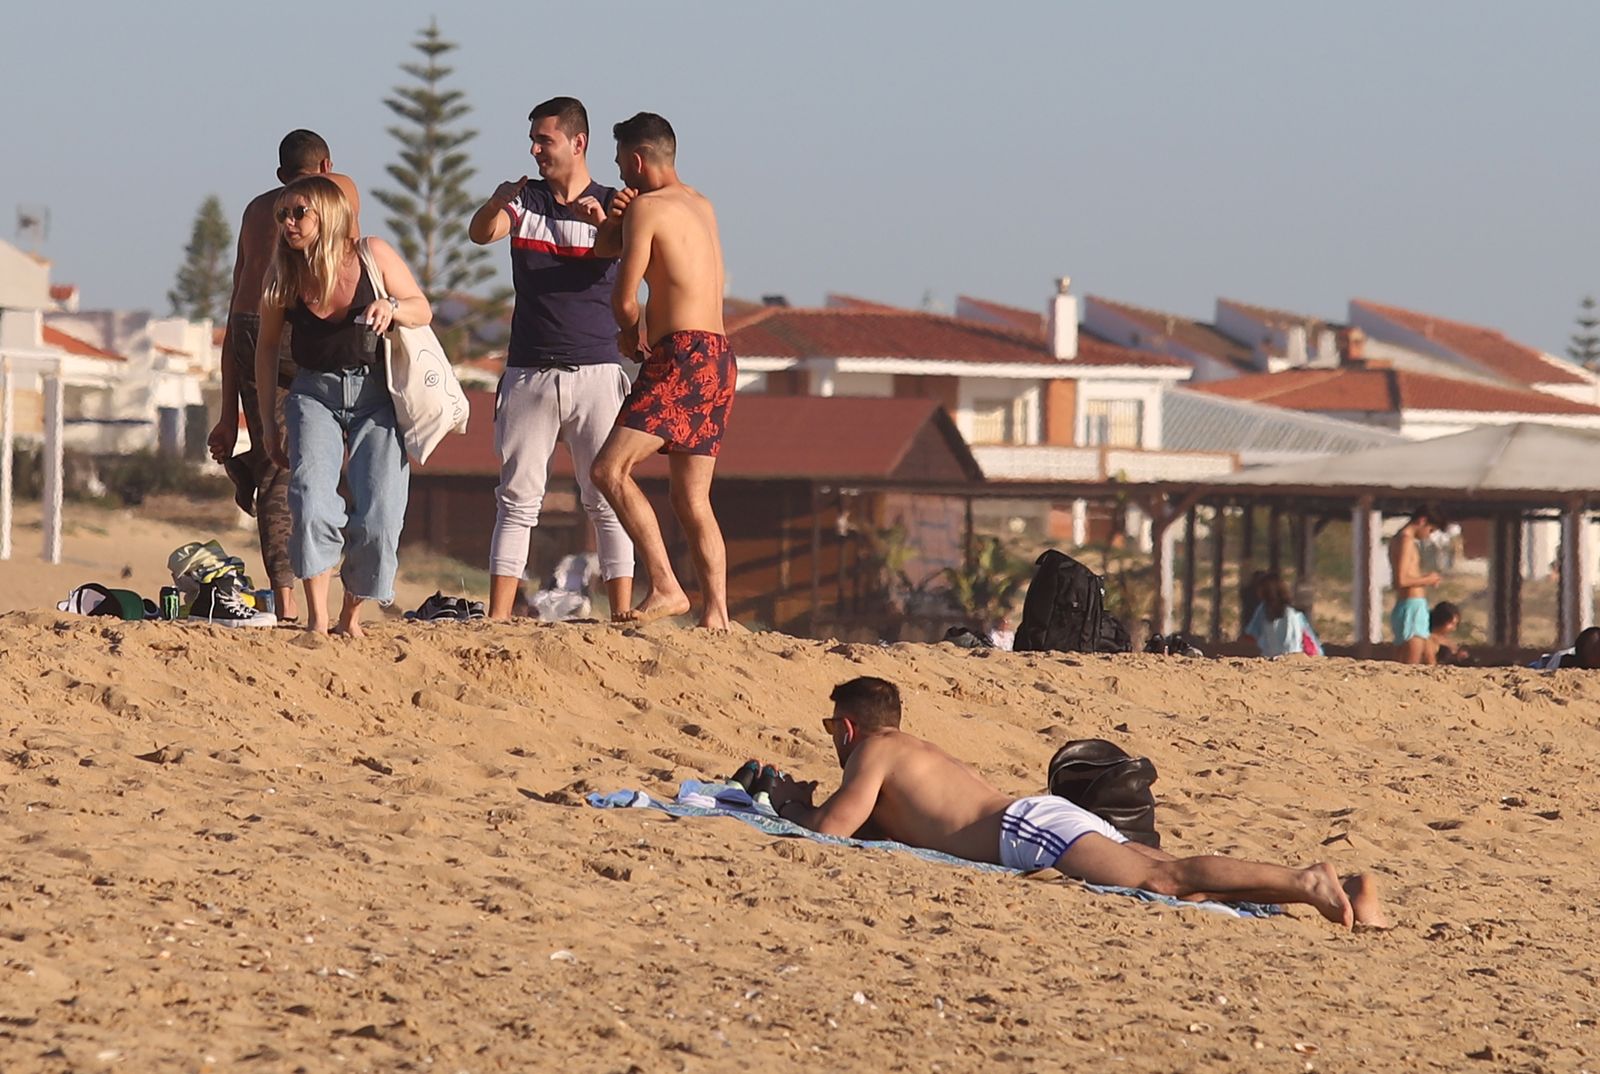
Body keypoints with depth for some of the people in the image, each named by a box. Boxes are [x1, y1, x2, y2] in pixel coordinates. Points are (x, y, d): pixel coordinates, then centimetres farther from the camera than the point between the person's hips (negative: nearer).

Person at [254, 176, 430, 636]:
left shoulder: (374, 256, -9)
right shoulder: (284, 275, -4)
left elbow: (424, 311, 1)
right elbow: (267, 346, 8)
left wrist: (392, 308, -23)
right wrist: (268, 421, 8)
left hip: (376, 395, -1)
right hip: (315, 394, 1)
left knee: (378, 518, -7)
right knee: (312, 504, -21)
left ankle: (352, 615, 13)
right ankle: (316, 619, -17)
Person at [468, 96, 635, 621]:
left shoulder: (610, 206, 3)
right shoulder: (525, 201, 10)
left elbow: (609, 251, -17)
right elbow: (480, 233, -9)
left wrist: (601, 223, -41)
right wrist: (496, 204, -32)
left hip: (595, 370, -2)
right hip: (529, 373, 2)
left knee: (606, 498, -3)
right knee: (516, 498, 0)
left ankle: (622, 615, -3)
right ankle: (497, 617, -2)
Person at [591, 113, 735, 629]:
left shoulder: (646, 208, -5)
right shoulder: (701, 207, 20)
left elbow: (624, 299, -5)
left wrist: (631, 333, 16)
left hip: (682, 355, -9)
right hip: (719, 359, 9)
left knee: (611, 469, -14)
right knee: (692, 500, 8)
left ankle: (666, 587, -22)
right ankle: (717, 614, 1)